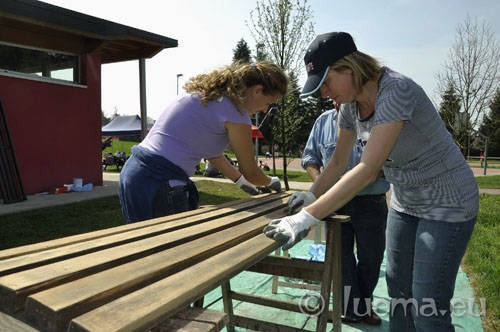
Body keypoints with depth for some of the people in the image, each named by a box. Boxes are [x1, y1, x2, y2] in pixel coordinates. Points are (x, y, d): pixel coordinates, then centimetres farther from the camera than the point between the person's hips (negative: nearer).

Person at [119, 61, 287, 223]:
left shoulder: (206, 93, 13)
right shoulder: (234, 111, -14)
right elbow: (250, 173, -3)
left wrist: (240, 180, 29)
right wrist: (271, 182, 19)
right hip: (158, 183, -10)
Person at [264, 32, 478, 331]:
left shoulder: (397, 90, -29)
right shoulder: (351, 105, -4)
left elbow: (368, 170, -37)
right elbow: (338, 163, 4)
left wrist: (306, 218, -39)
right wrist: (311, 196, -12)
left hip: (447, 202, -7)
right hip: (405, 202, 8)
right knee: (399, 292, 15)